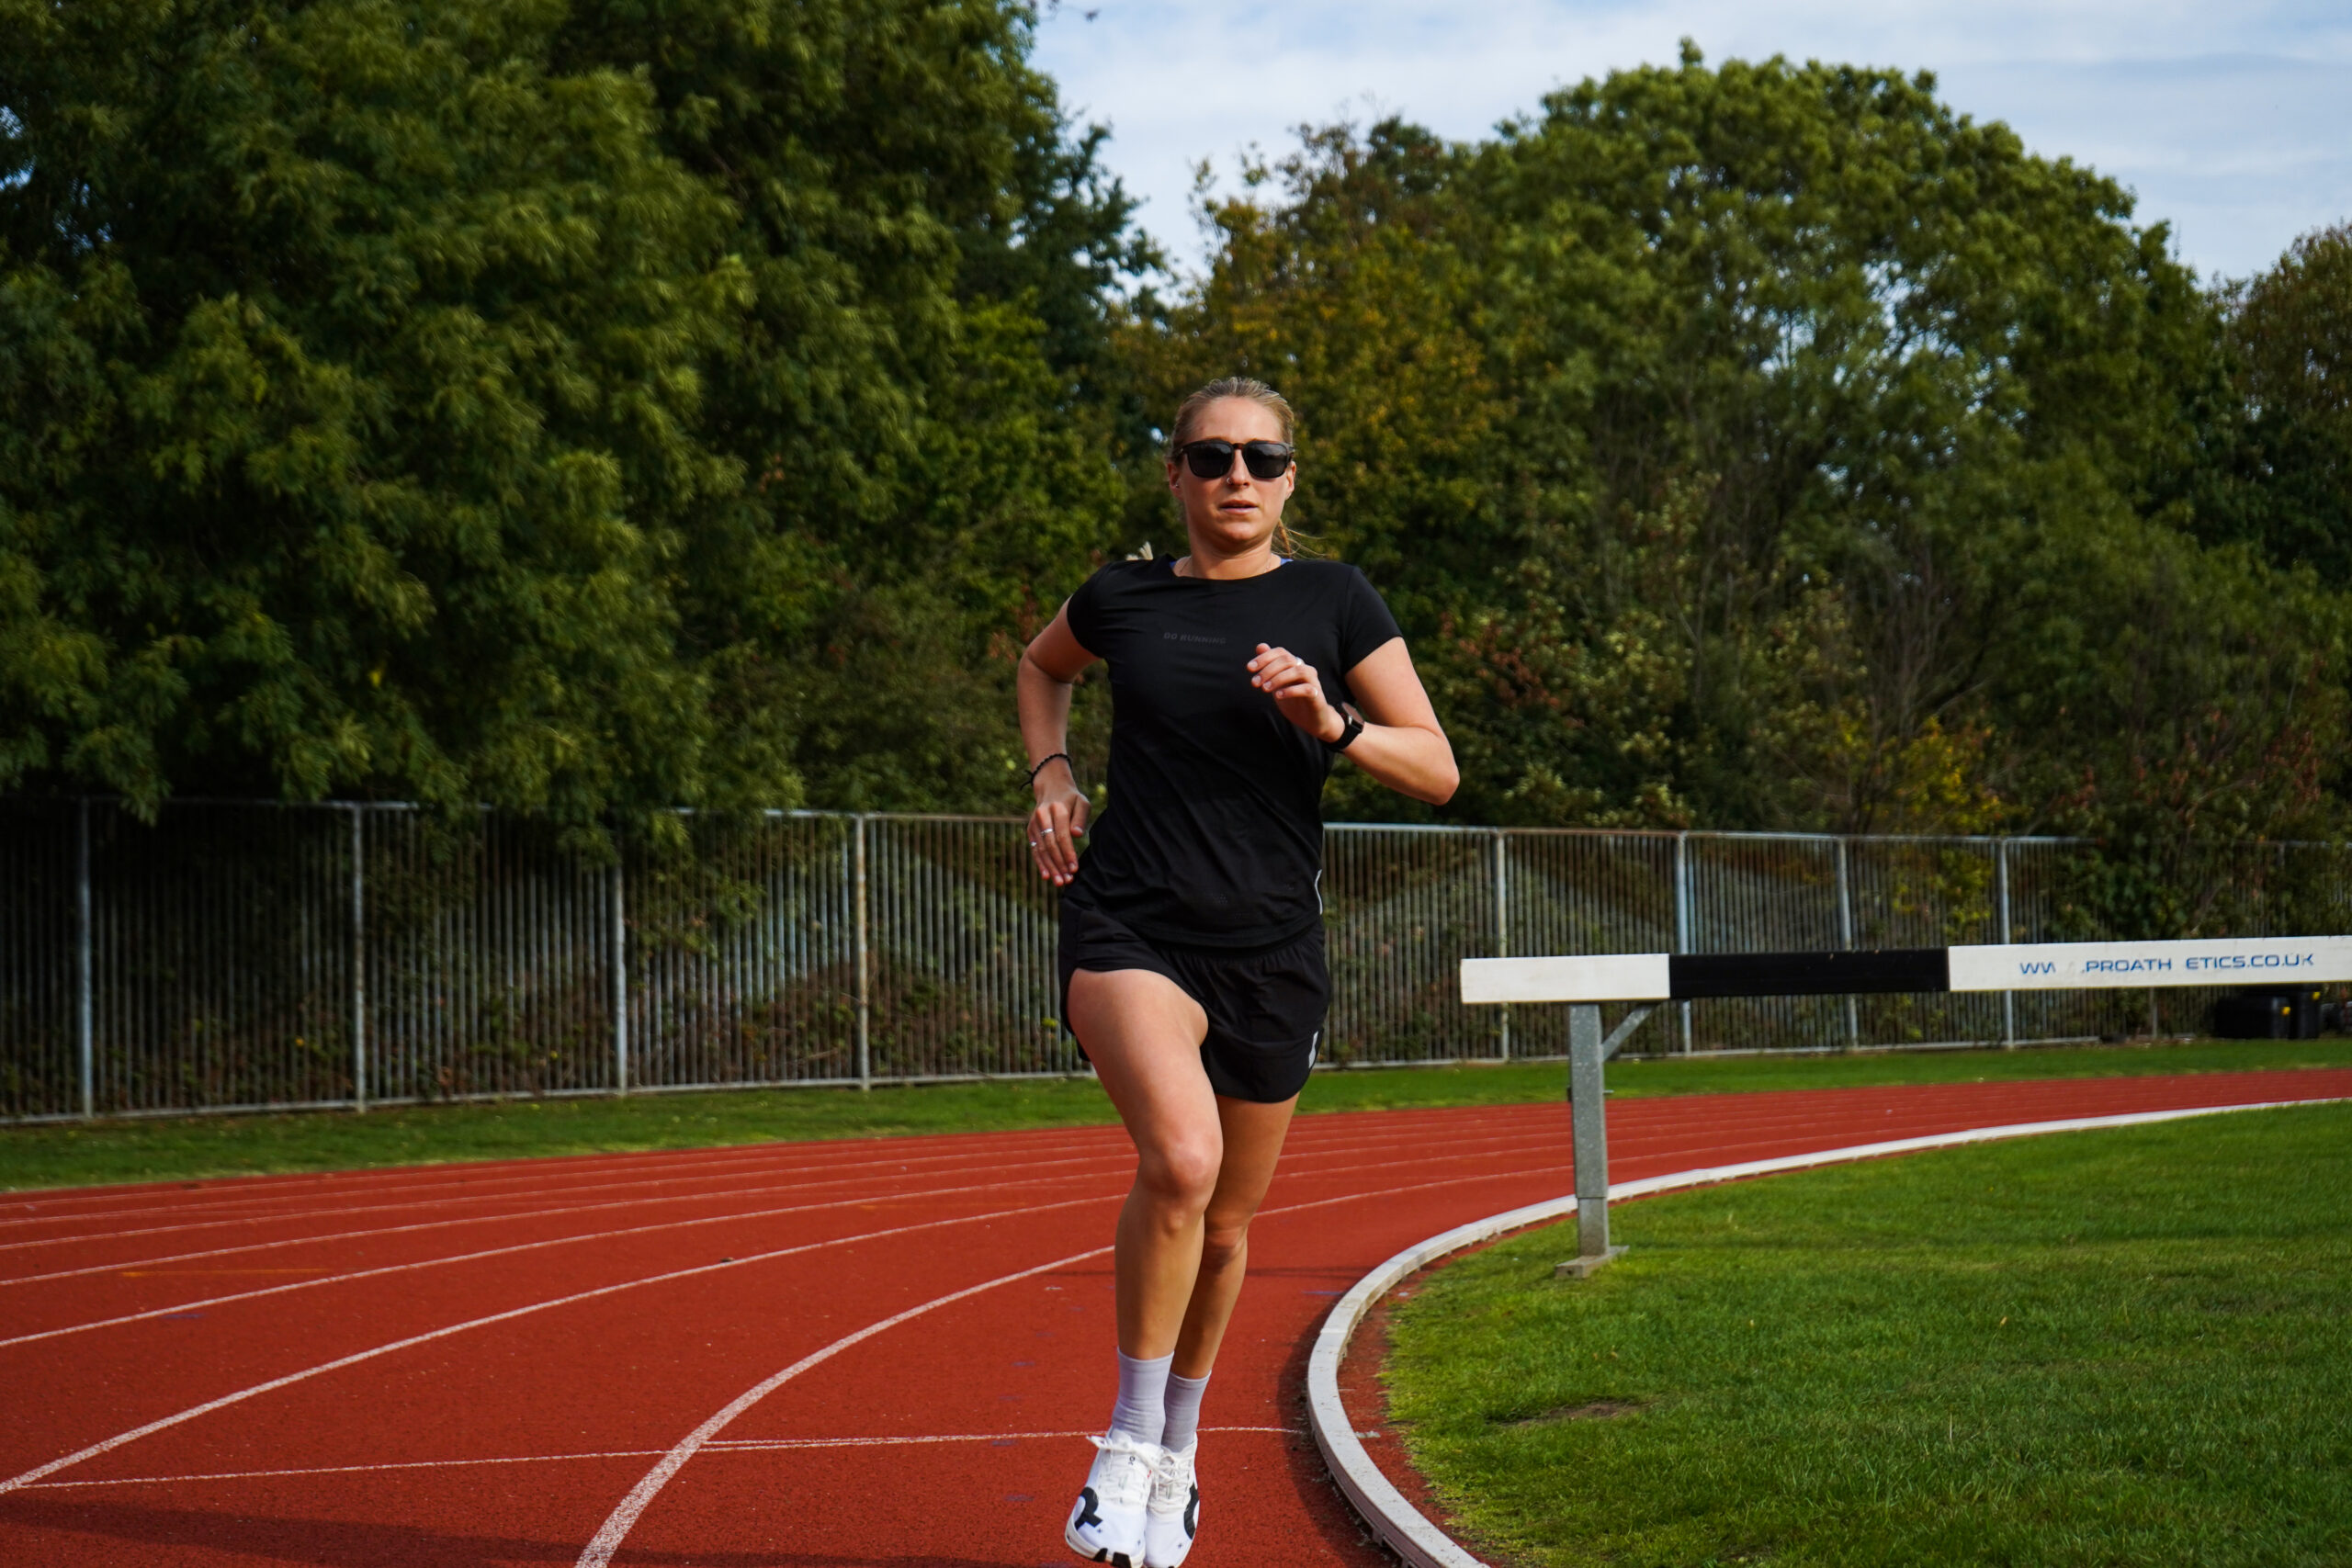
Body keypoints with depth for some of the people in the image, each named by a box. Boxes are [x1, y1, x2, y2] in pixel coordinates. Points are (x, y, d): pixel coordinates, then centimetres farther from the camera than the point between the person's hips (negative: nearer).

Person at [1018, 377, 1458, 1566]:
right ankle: (1128, 1444, -14)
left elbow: (1436, 771, 1)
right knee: (1181, 1153, -29)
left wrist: (1330, 723, -16)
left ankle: (1178, 1448, 40)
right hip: (1129, 928, -1)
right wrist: (1051, 775, 11)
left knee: (1224, 1225, 13)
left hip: (1270, 949, 2)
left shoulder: (1332, 603, 2)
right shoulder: (1123, 599, 5)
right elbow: (1042, 668, 28)